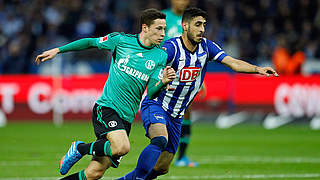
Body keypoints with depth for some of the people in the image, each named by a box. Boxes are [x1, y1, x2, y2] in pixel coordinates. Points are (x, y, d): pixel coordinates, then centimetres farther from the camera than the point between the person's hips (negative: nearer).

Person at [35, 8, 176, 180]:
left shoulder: (161, 56, 5)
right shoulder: (121, 40, -1)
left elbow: (150, 94, 3)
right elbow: (90, 42, 13)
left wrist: (162, 82, -18)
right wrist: (57, 50, 13)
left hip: (126, 118, 3)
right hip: (106, 108, -3)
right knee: (122, 147, -31)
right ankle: (80, 148, -5)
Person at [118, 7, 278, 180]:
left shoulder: (206, 46, -1)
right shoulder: (172, 47, -20)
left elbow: (233, 63, -6)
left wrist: (258, 69, -22)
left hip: (176, 115, 7)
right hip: (155, 106, -7)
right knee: (160, 140, -37)